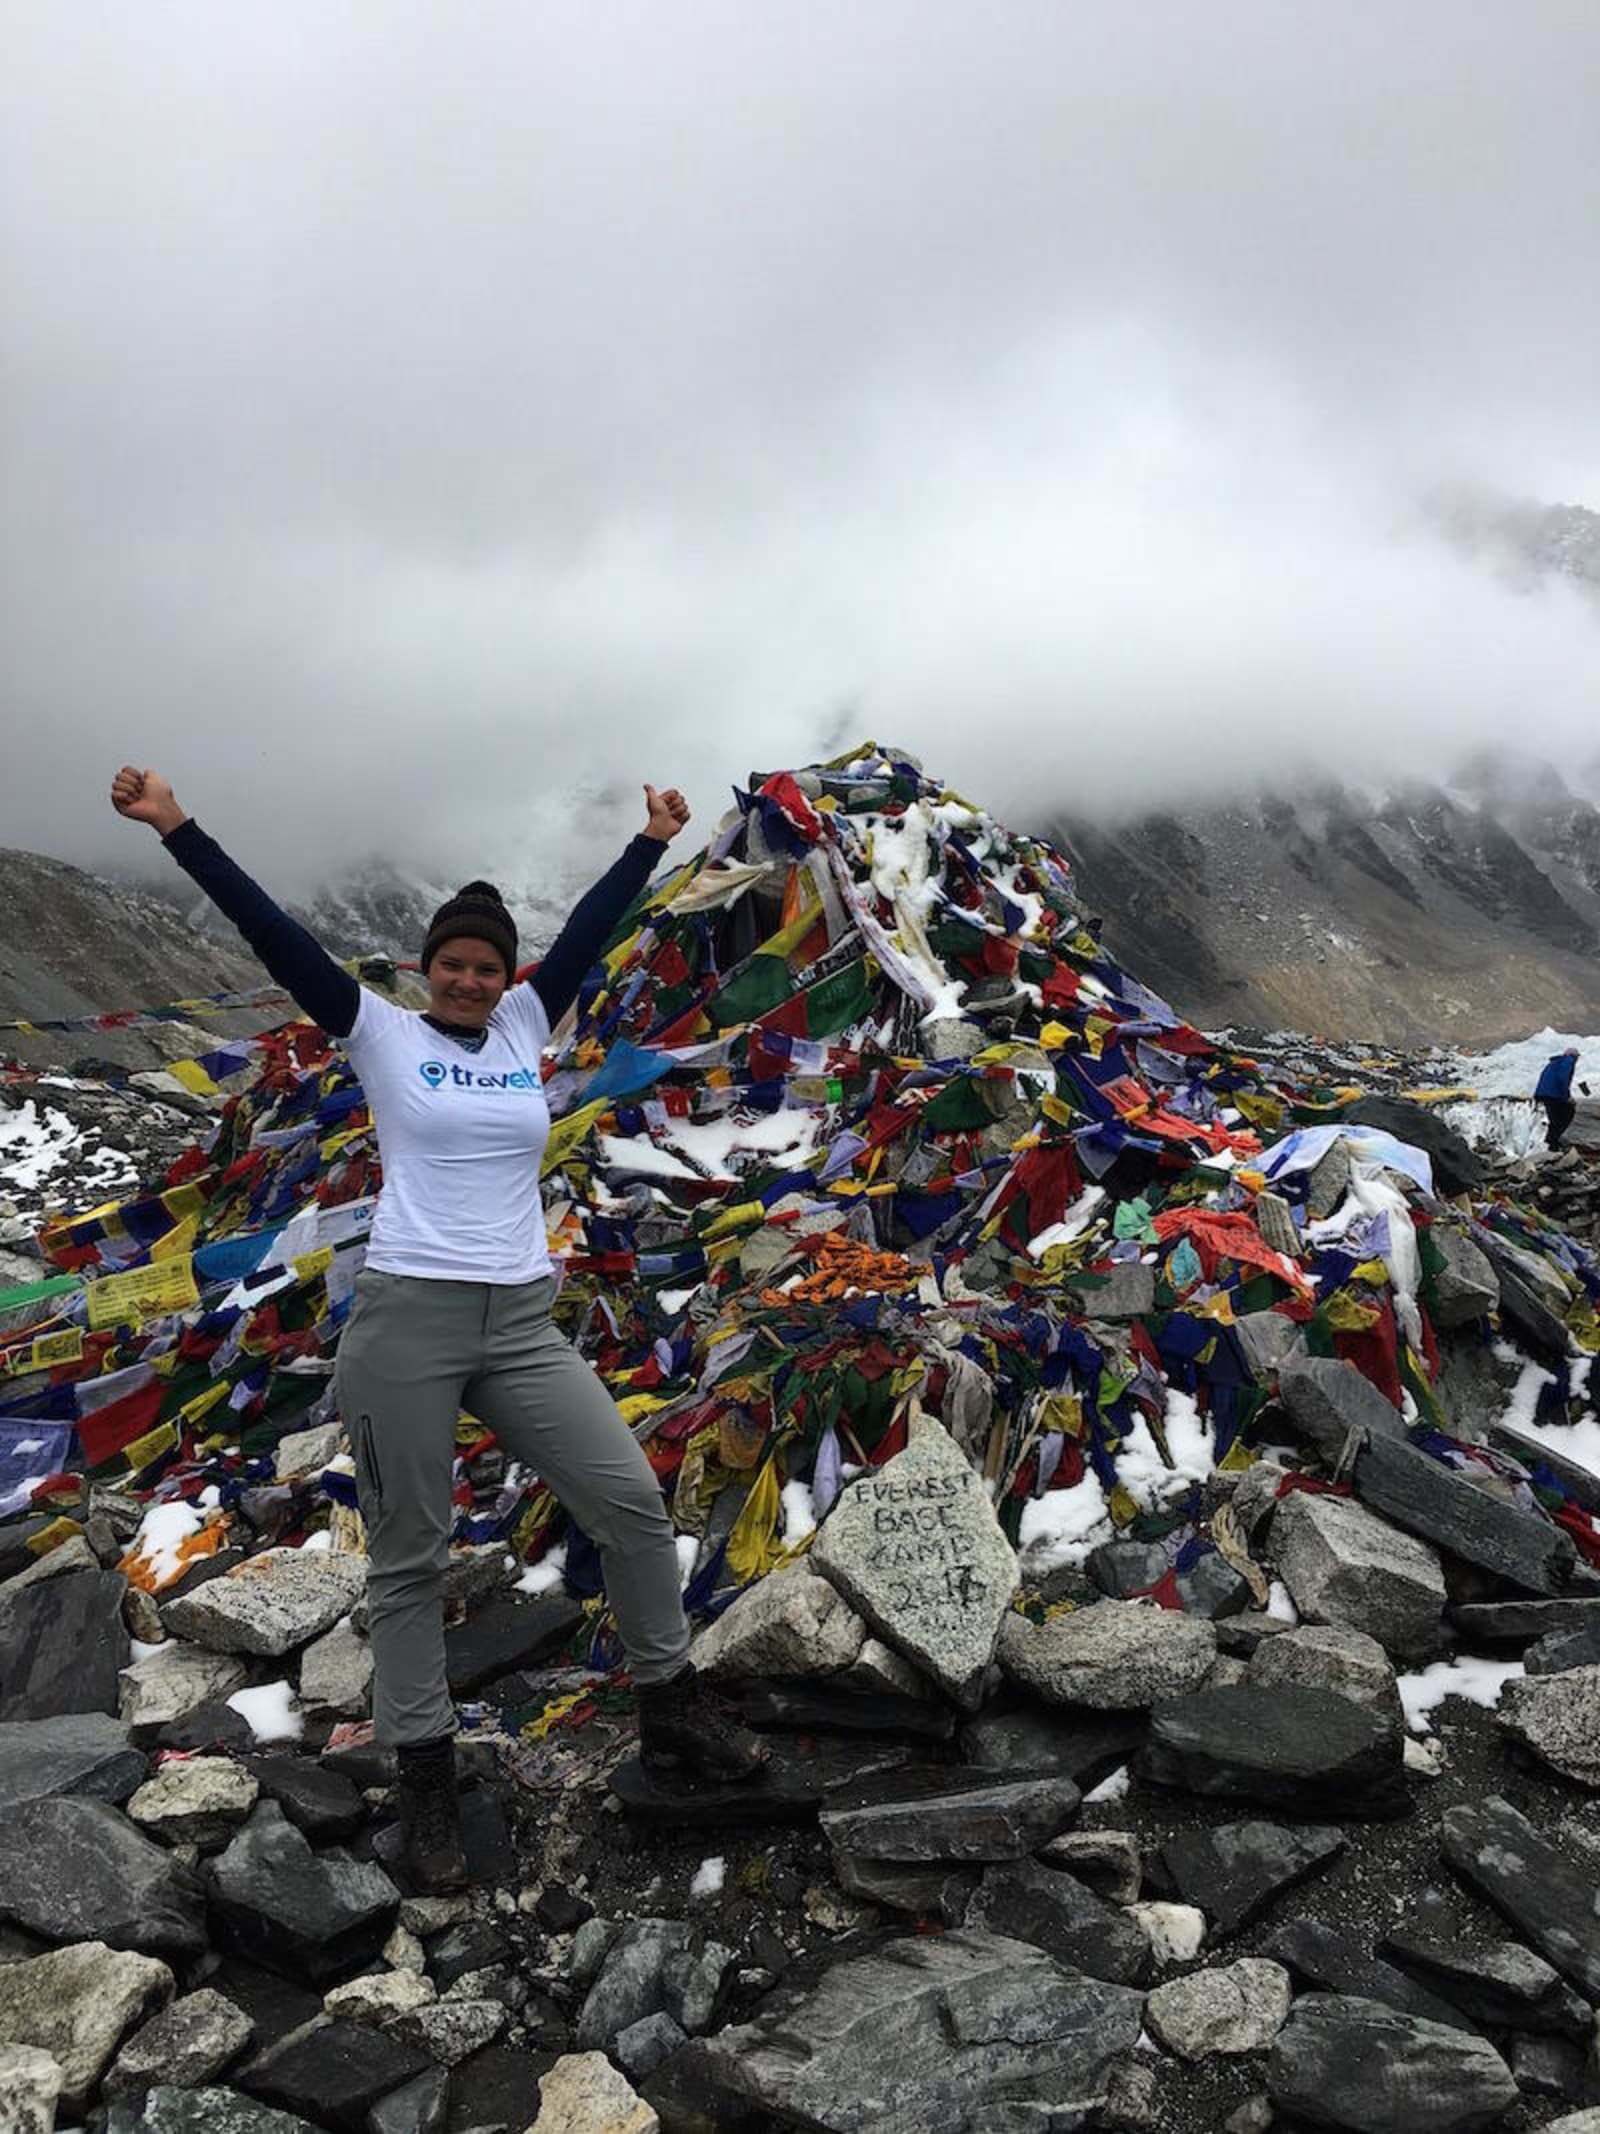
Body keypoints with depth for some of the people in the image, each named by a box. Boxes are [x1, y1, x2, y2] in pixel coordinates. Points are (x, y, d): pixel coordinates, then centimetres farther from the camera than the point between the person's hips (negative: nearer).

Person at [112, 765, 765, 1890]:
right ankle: (425, 1779, 19)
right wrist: (177, 826, -8)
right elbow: (273, 934, -3)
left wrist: (654, 840, 20)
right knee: (409, 1560, 4)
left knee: (633, 1501, 0)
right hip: (407, 1322, -3)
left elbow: (589, 929, 16)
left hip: (523, 1325, 4)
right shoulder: (383, 1034, 3)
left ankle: (673, 1711, 18)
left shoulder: (523, 1028, 12)